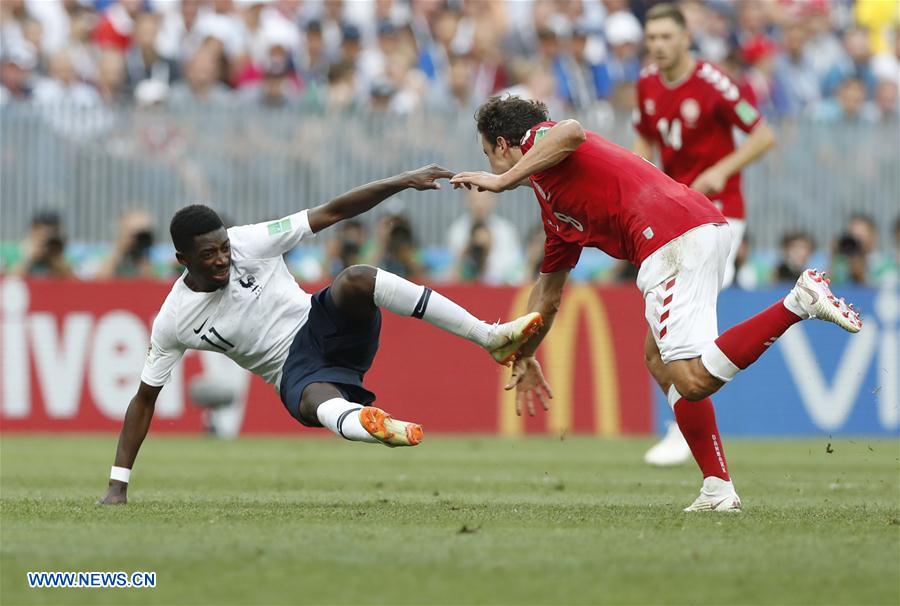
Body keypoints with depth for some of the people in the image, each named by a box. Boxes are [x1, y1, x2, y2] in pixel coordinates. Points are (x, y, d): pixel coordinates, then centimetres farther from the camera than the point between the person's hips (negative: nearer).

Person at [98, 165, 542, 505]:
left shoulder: (248, 244, -8)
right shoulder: (173, 323, -7)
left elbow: (333, 212, -8)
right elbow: (144, 400, 2)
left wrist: (404, 182, -16)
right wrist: (118, 484, -3)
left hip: (322, 327, 2)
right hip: (294, 372, -2)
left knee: (358, 279, -31)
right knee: (321, 402, -39)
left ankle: (491, 338, -32)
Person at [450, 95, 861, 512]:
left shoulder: (538, 139, 11)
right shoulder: (555, 213, 35)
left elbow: (570, 133, -16)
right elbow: (547, 295, 49)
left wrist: (503, 181, -9)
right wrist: (523, 358, 61)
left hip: (673, 239, -10)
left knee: (694, 381, -19)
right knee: (659, 361, 20)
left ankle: (799, 301, -26)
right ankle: (718, 490, 11)